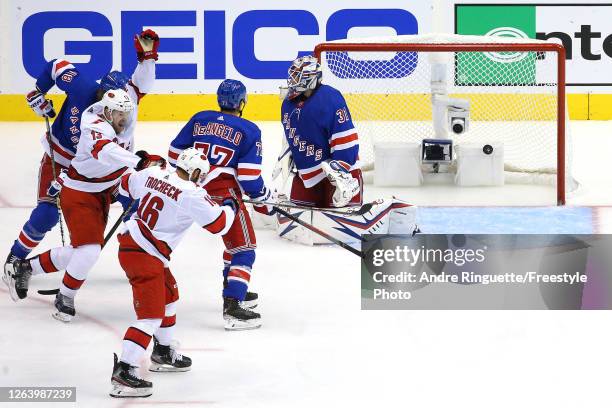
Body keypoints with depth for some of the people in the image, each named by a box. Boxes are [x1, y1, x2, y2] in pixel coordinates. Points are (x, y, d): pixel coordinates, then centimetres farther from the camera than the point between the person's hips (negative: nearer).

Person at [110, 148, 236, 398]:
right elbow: (219, 225, -10)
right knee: (151, 315, -11)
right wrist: (229, 207, 11)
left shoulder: (152, 174, 3)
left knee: (168, 295, 28)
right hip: (144, 255, -10)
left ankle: (163, 353, 44)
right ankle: (123, 373, -18)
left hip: (129, 241, 10)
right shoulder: (191, 194, -18)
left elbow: (126, 185, 22)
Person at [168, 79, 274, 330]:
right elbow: (249, 176, -10)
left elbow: (175, 153, 13)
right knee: (244, 248, -1)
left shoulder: (199, 119, 9)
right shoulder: (248, 131, -5)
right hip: (224, 194, -7)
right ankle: (232, 308, -15)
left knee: (235, 238, 28)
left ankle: (233, 290, 38)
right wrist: (265, 200, 4)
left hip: (195, 191, 7)